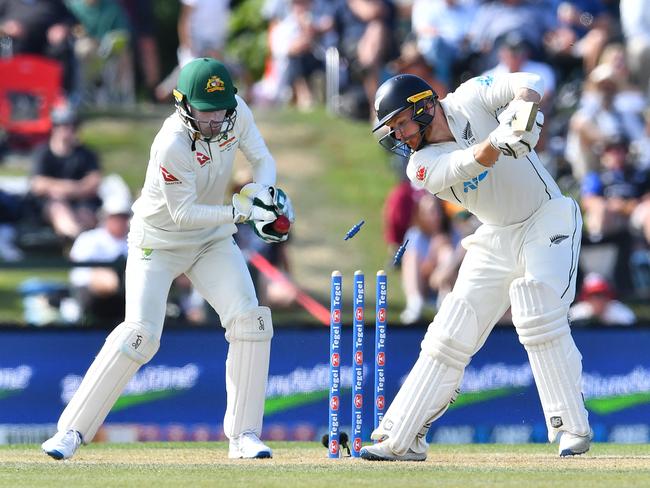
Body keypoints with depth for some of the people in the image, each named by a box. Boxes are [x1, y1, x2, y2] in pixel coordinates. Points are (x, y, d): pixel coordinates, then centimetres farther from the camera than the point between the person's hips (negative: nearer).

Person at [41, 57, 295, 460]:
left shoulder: (237, 112, -14)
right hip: (159, 242, -6)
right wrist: (242, 211, -34)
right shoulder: (173, 144, -32)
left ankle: (244, 435, -3)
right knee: (140, 334, -17)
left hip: (212, 239, 6)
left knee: (250, 321, -11)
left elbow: (263, 159, 0)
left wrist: (263, 190, -22)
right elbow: (184, 213, -27)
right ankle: (73, 429, -8)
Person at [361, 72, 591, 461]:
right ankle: (401, 440, 3)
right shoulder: (423, 166, -7)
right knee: (450, 335, -1)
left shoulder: (471, 100, -10)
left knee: (539, 314, -25)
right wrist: (502, 138, -46)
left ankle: (572, 427, -19)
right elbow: (467, 164, -27)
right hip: (497, 239, 4)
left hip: (547, 222, -4)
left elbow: (528, 84, -21)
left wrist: (522, 106, -44)